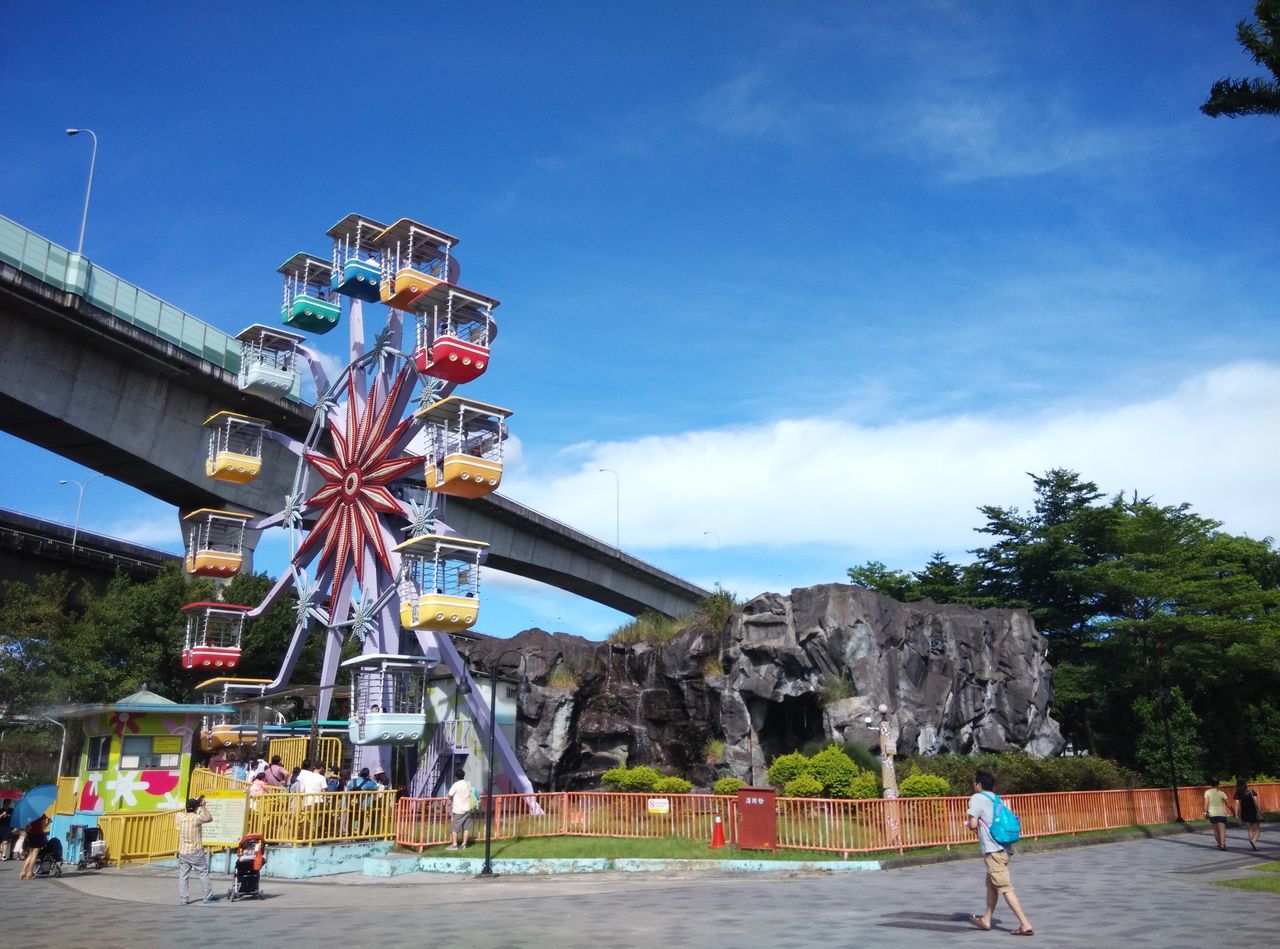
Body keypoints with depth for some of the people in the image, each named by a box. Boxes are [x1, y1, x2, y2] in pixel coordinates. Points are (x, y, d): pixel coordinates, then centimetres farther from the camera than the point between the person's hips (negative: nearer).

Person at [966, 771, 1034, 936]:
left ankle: (1025, 925, -12)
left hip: (993, 851, -9)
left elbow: (973, 825, -13)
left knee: (1005, 888, -8)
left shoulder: (977, 798, -6)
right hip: (1004, 848, 9)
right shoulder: (996, 799, 17)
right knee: (991, 884, 20)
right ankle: (986, 920, 30)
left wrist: (967, 824, 9)